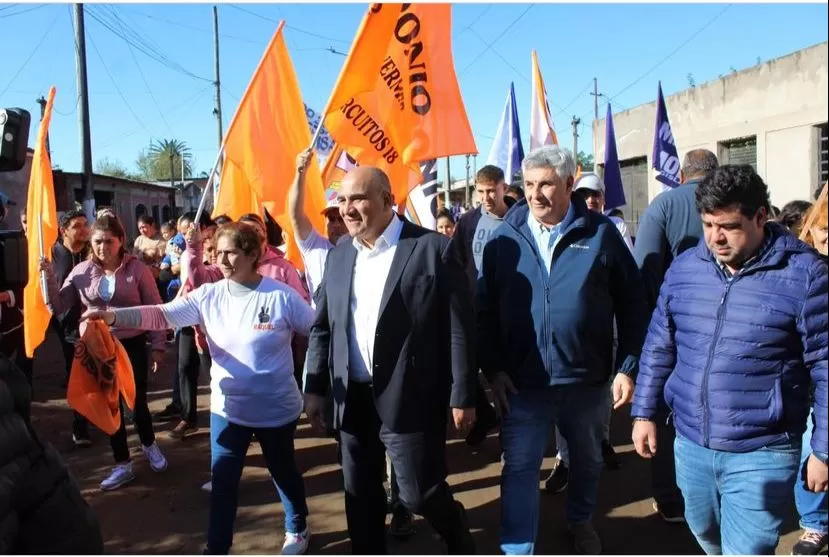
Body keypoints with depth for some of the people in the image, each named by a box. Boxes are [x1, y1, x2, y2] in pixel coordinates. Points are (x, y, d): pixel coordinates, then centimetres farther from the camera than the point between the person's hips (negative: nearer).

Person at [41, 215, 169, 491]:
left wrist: (158, 346, -5)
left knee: (137, 403, 2)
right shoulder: (82, 271, -1)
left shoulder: (137, 269, -8)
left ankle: (149, 444, 35)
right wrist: (49, 278, -13)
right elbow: (58, 307, 1)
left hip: (132, 345, -3)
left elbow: (155, 309, -4)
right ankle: (123, 465, 26)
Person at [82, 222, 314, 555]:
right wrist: (112, 315, -28)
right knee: (223, 481, 11)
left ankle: (298, 529, 44)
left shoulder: (281, 296, -16)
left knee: (283, 472, 18)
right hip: (227, 408, 3)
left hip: (276, 408, -2)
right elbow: (162, 315, -15)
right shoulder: (208, 295, -7)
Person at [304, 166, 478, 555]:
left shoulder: (433, 248, -9)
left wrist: (463, 396, -10)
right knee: (360, 494, 15)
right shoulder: (339, 256, 8)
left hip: (409, 398, -5)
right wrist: (314, 388, 10)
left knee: (420, 494, 4)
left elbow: (459, 328, -10)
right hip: (352, 399, 5)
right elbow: (321, 327, 13)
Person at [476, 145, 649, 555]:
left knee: (587, 461, 22)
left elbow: (632, 306, -2)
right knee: (519, 471, 1)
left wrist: (627, 367, -5)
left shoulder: (601, 233, -5)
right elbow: (484, 310, 2)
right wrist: (493, 368, -5)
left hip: (587, 379, 1)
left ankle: (581, 522, 50)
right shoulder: (505, 238, -2)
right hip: (522, 382, -1)